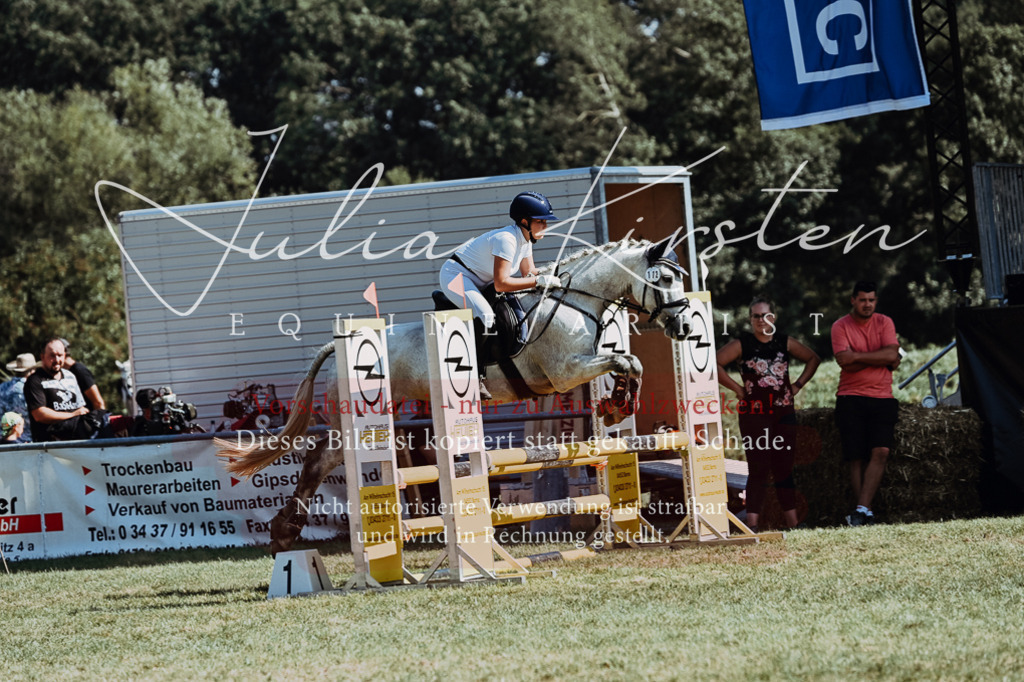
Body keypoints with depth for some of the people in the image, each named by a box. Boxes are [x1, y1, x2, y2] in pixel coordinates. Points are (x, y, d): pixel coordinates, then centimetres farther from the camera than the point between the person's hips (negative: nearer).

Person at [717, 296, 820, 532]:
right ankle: (752, 523, -6)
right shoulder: (741, 344, -2)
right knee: (758, 468, -6)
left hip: (784, 412, 4)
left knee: (784, 467, 7)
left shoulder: (785, 343, 8)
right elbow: (714, 364, -11)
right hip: (754, 413, -3)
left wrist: (798, 385, 9)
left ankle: (792, 521, 11)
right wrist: (737, 388, -10)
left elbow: (813, 359, 20)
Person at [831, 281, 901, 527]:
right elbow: (845, 362, -12)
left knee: (881, 451, -15)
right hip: (851, 398, -1)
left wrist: (857, 356, -9)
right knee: (856, 457, -5)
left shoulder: (884, 323, 8)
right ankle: (865, 513, -1)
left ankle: (861, 508, -19)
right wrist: (882, 360, -7)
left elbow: (892, 354, -7)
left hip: (882, 398, 1)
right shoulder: (841, 326, 1)